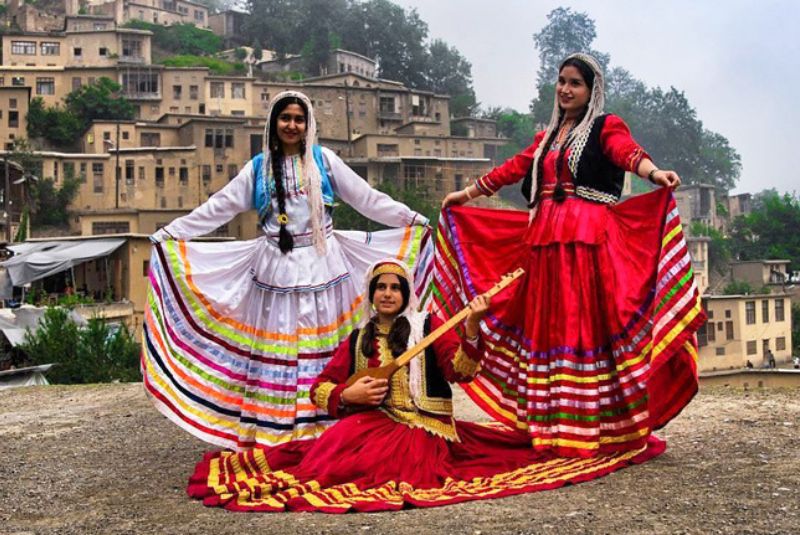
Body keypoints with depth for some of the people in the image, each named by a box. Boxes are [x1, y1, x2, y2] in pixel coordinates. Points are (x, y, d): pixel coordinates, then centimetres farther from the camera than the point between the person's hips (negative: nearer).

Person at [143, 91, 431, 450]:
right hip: (276, 267, 1)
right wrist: (171, 233, 7)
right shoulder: (258, 168, 10)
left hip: (320, 265, -1)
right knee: (275, 347, 1)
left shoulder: (324, 160, 7)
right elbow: (218, 207, 10)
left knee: (322, 346, -1)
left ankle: (324, 426, 4)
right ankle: (272, 432, 5)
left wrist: (413, 219, 2)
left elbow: (367, 198, 7)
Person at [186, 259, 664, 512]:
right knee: (328, 457, -24)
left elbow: (461, 372, -8)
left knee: (371, 462, -32)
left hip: (419, 426, -4)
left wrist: (471, 327, -24)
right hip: (368, 421, 4)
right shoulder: (357, 340, 16)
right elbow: (320, 388, 13)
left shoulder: (429, 327, 6)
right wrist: (348, 395, -7)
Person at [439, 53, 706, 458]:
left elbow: (628, 152, -15)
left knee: (589, 325, -10)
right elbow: (513, 168, 29)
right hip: (546, 241, 6)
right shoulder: (547, 137, 23)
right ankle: (555, 428, 7)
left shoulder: (606, 127, 5)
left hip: (590, 239, -6)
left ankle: (597, 428, -6)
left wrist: (654, 173, -36)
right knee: (549, 328, 3)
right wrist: (466, 194, 34)